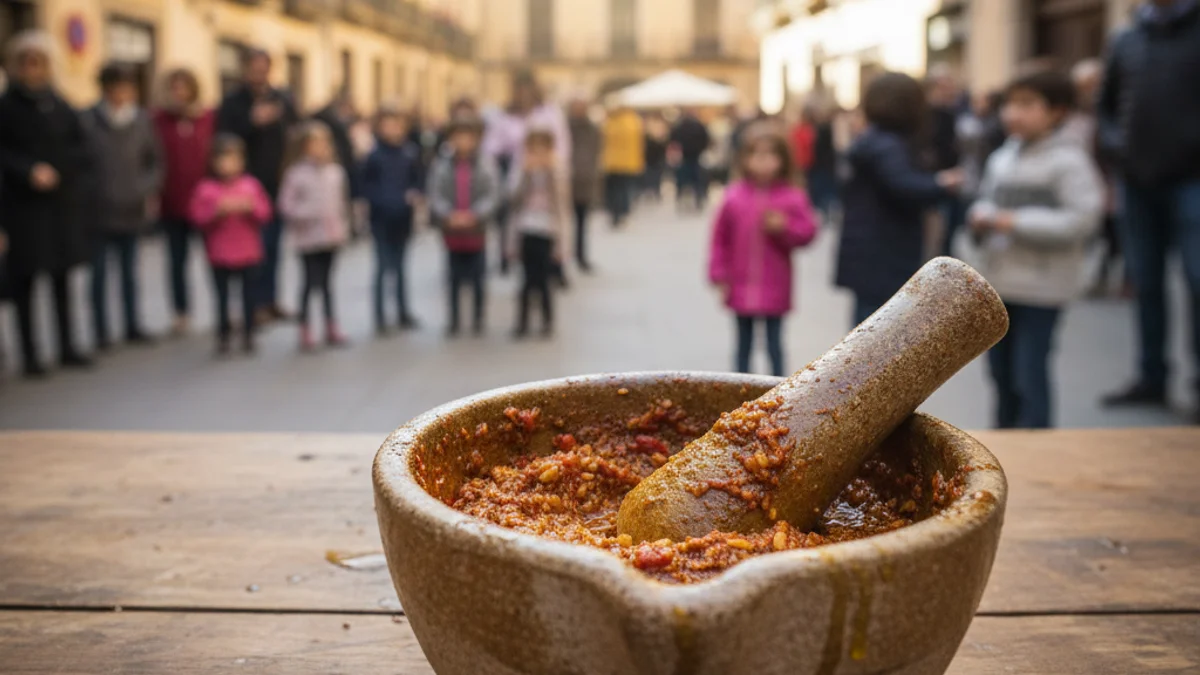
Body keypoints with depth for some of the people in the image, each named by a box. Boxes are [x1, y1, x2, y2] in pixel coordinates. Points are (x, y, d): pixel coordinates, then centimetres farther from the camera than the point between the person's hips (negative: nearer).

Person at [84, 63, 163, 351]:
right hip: (98, 209, -3)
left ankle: (133, 326, 25)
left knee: (129, 270, 14)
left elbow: (156, 161, 8)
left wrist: (150, 190, -3)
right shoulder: (88, 122, -8)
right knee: (99, 272, 5)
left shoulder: (143, 121, 0)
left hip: (132, 209, 3)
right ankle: (101, 331, 13)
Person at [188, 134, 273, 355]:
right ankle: (224, 334, 18)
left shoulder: (251, 184, 2)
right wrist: (217, 211, -20)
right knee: (222, 294, 5)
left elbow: (266, 213, 2)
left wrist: (250, 207, -17)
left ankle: (248, 334, 19)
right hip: (220, 253, -1)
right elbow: (197, 217, -6)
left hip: (248, 252, 1)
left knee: (248, 293, 7)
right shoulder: (205, 188, -4)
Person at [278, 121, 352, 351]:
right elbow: (286, 205, -11)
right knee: (311, 281, -1)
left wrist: (343, 228, 7)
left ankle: (331, 326, 21)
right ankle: (305, 328, 11)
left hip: (331, 237, 4)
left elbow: (342, 202, 12)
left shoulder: (336, 172, 4)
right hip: (309, 238, -4)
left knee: (327, 281, 13)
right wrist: (310, 214, -19)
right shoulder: (296, 173, -10)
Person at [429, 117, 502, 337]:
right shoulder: (441, 165, -1)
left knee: (477, 277, 5)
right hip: (451, 228, 1)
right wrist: (449, 216, -20)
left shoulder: (486, 164, -4)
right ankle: (454, 320, 17)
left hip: (477, 228, -1)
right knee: (454, 276, 7)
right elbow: (435, 195, -4)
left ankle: (478, 318, 20)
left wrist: (475, 215, -20)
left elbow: (493, 195, -8)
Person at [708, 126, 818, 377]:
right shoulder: (734, 196, -2)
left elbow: (808, 231, -4)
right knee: (743, 344, 13)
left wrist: (785, 227, -22)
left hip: (775, 290, -2)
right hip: (741, 289, 2)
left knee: (774, 345, 7)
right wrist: (719, 275, 0)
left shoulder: (792, 197, -5)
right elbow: (720, 238, 2)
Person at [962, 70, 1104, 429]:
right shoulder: (1002, 158, 9)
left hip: (1040, 288, -7)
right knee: (1002, 373, 16)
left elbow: (1082, 218, -20)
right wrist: (981, 216, -3)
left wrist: (1017, 222, -22)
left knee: (1030, 375, -5)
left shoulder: (1068, 161, -12)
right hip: (996, 282, 7)